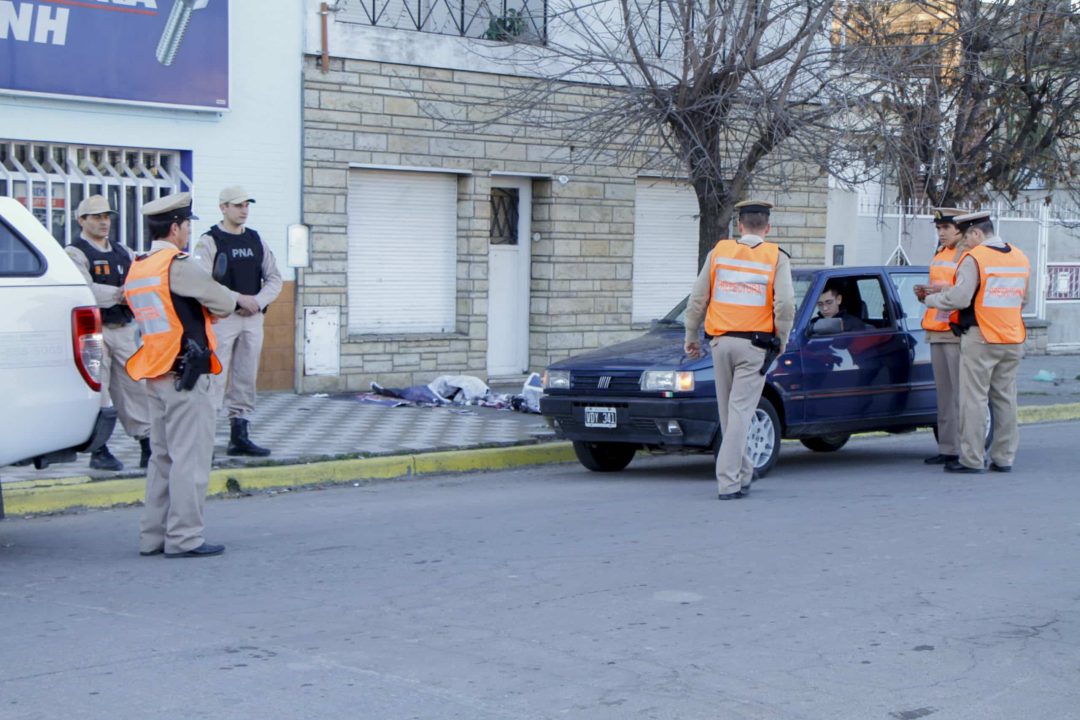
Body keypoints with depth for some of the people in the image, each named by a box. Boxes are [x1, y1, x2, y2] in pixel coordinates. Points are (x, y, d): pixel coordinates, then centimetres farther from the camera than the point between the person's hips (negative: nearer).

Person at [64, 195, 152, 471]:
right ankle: (99, 451, 5)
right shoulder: (75, 253, -3)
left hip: (125, 329, 6)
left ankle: (148, 446, 8)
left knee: (135, 387, 5)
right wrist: (121, 294, -15)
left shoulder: (123, 253, 17)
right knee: (96, 394, -2)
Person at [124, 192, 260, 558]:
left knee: (162, 456, 15)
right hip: (186, 375, -9)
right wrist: (237, 299, 15)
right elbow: (223, 302, -8)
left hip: (155, 375, 9)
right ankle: (183, 537, -1)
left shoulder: (136, 271, 12)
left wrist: (231, 299, 13)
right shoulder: (179, 266, -14)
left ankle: (152, 535, 18)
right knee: (190, 457, -3)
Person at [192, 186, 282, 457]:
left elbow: (274, 278, 12)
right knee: (214, 379, -10)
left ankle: (239, 436, 17)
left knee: (245, 381, 10)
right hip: (221, 318, -6)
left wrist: (258, 301, -6)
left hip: (253, 318, 6)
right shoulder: (209, 241, -4)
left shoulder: (256, 240, 14)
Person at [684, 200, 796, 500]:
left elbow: (697, 299, 8)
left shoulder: (718, 252, 7)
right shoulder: (776, 258, 0)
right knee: (741, 411, -3)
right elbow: (785, 304, -11)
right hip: (754, 344, -2)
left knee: (728, 412, 15)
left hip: (721, 341, 3)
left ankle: (742, 473, 25)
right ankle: (729, 481, -9)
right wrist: (781, 341, 3)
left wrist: (692, 337, 19)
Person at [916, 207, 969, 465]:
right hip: (937, 331, 9)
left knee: (962, 394, -8)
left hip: (958, 332, -8)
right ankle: (947, 449, 13)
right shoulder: (939, 254, 21)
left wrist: (944, 290, -21)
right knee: (944, 394, 9)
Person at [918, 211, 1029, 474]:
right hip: (1013, 340, 7)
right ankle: (1004, 458, 12)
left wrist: (930, 299, -2)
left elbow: (960, 298, -18)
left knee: (974, 398, -3)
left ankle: (972, 459, -3)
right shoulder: (1020, 258, 12)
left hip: (980, 338, -7)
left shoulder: (974, 258, -11)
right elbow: (1022, 299, 18)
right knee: (1005, 398, 10)